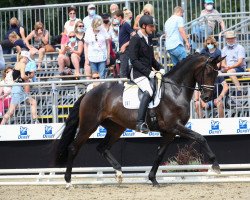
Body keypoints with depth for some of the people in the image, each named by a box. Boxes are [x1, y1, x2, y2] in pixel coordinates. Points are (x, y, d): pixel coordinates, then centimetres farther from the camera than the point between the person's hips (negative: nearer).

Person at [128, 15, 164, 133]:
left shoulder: (148, 39, 16)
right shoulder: (135, 39, -10)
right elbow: (134, 60, -17)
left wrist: (160, 69, 6)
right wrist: (150, 73, -20)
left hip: (149, 73, 9)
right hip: (138, 73, -9)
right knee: (148, 92, -31)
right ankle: (140, 123, -36)